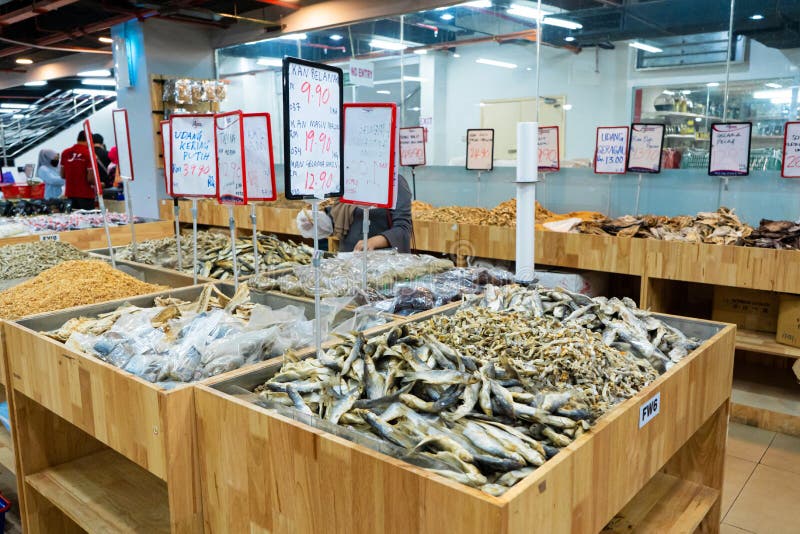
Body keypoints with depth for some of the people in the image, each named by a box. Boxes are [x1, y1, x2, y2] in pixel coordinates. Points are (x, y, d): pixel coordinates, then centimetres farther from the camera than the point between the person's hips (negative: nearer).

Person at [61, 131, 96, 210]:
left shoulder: (65, 153, 4)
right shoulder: (89, 154, -13)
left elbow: (62, 175, 9)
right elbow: (90, 178, -17)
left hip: (69, 194, 5)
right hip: (85, 194, -5)